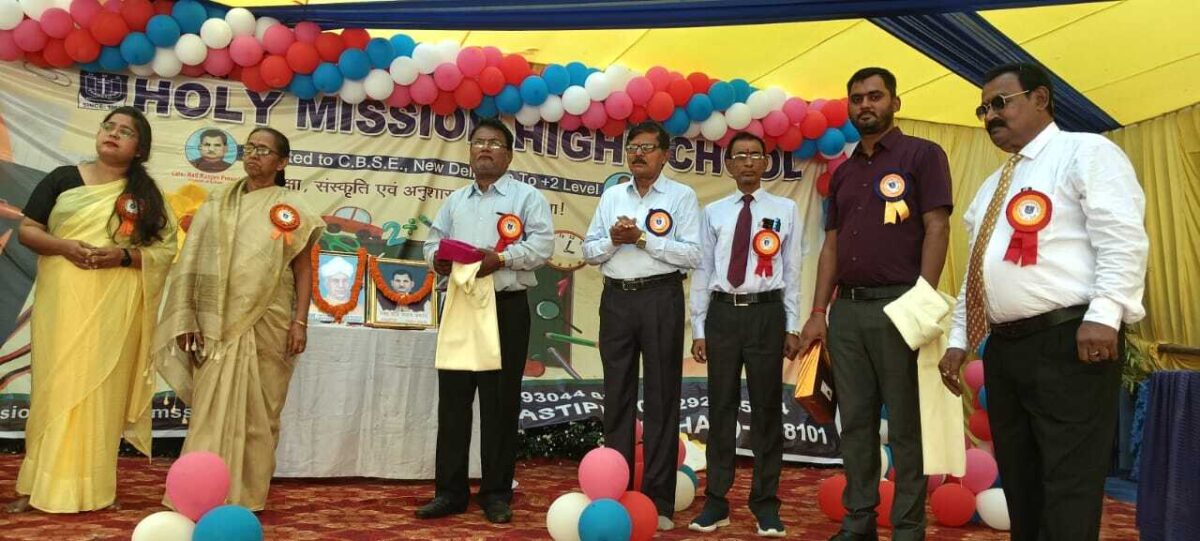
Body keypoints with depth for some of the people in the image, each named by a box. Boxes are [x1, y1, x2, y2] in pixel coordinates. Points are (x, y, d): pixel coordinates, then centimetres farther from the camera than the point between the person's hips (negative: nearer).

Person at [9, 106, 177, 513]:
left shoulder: (145, 194, 9)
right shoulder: (62, 179, 8)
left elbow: (165, 248, 4)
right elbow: (27, 231, 7)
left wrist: (124, 255, -14)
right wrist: (63, 246, -12)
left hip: (114, 308, 0)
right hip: (62, 302, 0)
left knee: (103, 388, 0)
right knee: (57, 385, 0)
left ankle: (94, 487, 7)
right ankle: (40, 483, 7)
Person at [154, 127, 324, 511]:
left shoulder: (291, 208, 3)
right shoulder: (218, 203, 11)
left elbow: (303, 270, 1)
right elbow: (195, 262, 8)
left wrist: (299, 322, -8)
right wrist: (187, 318, 0)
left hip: (266, 324, -2)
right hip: (219, 324, 2)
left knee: (256, 413, 5)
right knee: (213, 409, 0)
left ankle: (247, 498, 15)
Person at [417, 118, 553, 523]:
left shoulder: (527, 197, 3)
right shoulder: (455, 200, 19)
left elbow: (542, 244, -9)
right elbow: (433, 240, 17)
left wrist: (502, 258, -22)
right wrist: (436, 258, -6)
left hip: (506, 307, -4)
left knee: (500, 401, 0)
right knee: (453, 398, 5)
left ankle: (497, 493, 11)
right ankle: (450, 490, 14)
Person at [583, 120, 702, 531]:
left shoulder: (682, 196, 0)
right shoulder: (611, 196, 13)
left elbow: (692, 254, -9)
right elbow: (589, 251, 11)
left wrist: (643, 238, -15)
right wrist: (613, 240, -9)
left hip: (660, 298, -4)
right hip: (616, 298, 4)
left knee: (661, 397, 1)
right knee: (617, 396, 10)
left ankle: (659, 499, 9)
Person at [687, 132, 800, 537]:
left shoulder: (785, 210, 5)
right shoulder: (713, 212, 8)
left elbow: (792, 270, 4)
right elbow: (702, 271, 7)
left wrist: (792, 326, -1)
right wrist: (698, 329, 3)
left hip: (766, 312, -1)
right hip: (722, 312, 1)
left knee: (766, 408, 6)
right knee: (721, 407, 7)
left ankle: (765, 503, 18)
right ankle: (716, 501, 17)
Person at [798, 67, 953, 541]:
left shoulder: (922, 155, 1)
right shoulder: (843, 173, 18)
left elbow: (936, 229, -7)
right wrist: (818, 312, 9)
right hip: (846, 309, 6)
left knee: (906, 425, 2)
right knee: (855, 421, 10)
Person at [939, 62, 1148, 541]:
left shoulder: (1086, 152, 1)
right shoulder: (991, 187, 24)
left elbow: (1123, 239, -12)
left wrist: (1104, 313, -24)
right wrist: (958, 339, 17)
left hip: (1068, 342, -8)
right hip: (1003, 349, 8)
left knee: (1069, 489, -6)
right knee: (1019, 486, 12)